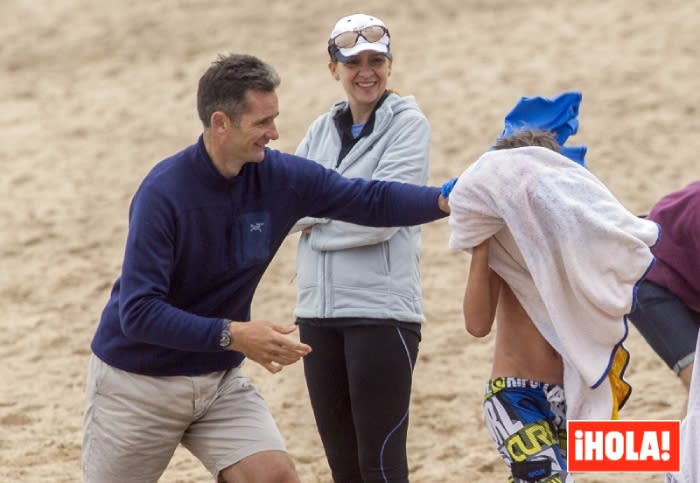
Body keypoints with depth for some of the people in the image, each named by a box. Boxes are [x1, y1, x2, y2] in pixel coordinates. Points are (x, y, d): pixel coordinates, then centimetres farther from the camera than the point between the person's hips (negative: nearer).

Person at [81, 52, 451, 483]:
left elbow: (372, 201, -4)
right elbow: (138, 312, -28)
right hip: (137, 383, -4)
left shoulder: (281, 177, -9)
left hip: (220, 380, 4)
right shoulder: (163, 193, -25)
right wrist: (233, 335, -34)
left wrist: (448, 200, -19)